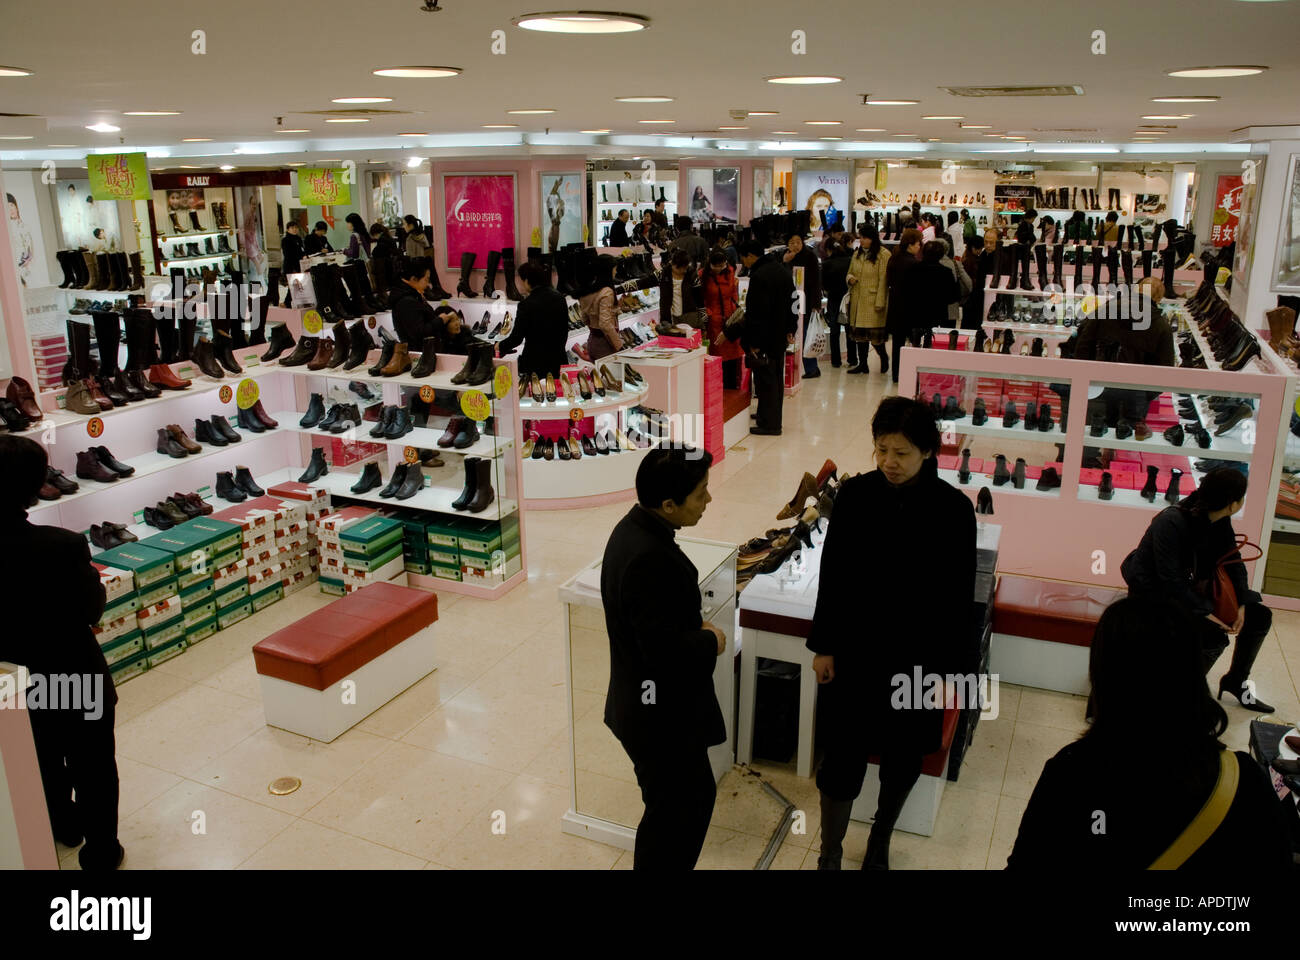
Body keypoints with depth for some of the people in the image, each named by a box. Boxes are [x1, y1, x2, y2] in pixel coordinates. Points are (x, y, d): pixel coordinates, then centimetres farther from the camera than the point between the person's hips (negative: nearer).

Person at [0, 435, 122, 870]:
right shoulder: (64, 546, -29)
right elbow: (91, 609, -18)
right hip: (76, 681, -4)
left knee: (45, 765, 28)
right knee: (93, 768, 16)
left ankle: (62, 825, 50)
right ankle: (100, 850, 30)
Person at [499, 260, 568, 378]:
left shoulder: (527, 304, -14)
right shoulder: (559, 299, 5)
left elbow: (516, 338, -11)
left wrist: (500, 346, 6)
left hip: (535, 364, -6)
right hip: (558, 360, 6)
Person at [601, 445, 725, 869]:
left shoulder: (637, 528, 0)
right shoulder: (648, 557, -31)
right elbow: (664, 647, -31)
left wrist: (697, 626, 0)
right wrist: (710, 641, -14)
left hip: (655, 706, 10)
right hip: (660, 717, -10)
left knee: (698, 795, 25)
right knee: (673, 814, 11)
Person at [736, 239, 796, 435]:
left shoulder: (759, 277, -21)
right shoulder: (780, 269, 10)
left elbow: (757, 314, -23)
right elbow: (792, 300, 16)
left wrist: (754, 343, -21)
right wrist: (790, 329, 20)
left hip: (765, 338, -10)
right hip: (780, 337, 10)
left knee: (765, 379, -4)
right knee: (776, 377, 17)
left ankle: (769, 424, -1)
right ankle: (773, 417, 30)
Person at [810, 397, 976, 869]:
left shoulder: (953, 508, -11)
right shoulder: (855, 495, -9)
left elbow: (958, 594, -5)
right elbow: (832, 575, -2)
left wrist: (952, 664, -2)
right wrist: (823, 646, 0)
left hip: (918, 657, 0)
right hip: (855, 650, 0)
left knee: (903, 757, 18)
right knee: (842, 758, 5)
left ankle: (880, 840, 44)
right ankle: (829, 855, 26)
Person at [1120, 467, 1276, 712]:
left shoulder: (1220, 520, -3)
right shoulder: (1171, 523, -29)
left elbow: (1233, 561, 5)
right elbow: (1171, 580, -31)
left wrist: (1240, 604, -7)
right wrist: (1207, 612, -32)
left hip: (1190, 588, 9)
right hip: (1155, 595, -9)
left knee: (1259, 615, 6)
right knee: (1212, 635, -28)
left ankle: (1236, 680, 27)